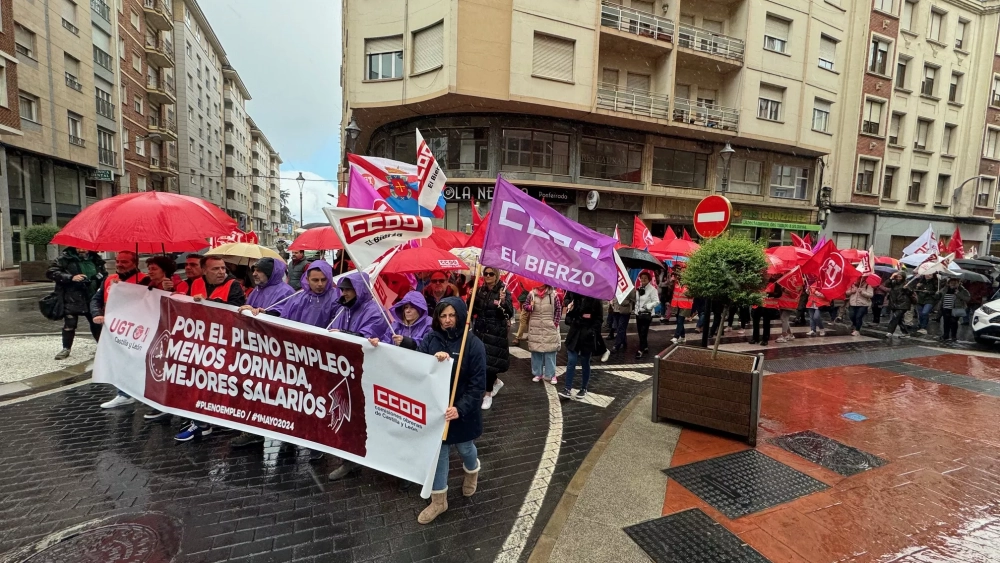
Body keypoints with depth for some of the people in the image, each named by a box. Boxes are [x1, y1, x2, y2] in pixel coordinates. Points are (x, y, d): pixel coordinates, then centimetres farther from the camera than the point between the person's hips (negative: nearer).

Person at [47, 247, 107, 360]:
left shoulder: (95, 258, 8)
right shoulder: (65, 257, -5)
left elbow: (104, 274, 19)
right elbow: (51, 272, -10)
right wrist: (71, 277, -20)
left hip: (92, 298, 3)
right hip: (72, 299, -3)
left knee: (97, 323, 9)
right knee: (69, 324, 3)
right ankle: (66, 348, 21)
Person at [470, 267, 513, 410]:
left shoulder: (503, 291, -9)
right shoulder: (480, 291, 6)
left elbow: (510, 314, -18)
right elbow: (473, 311, 9)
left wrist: (503, 302, -36)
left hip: (496, 333, -5)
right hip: (480, 331, 5)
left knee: (489, 361, -4)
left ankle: (488, 395, 13)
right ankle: (496, 382, 38)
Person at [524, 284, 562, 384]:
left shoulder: (553, 294, -6)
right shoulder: (532, 293, 0)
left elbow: (558, 309, 0)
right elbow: (525, 305, 9)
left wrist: (555, 323, -4)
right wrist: (530, 307, -13)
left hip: (549, 328, -2)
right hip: (535, 328, 2)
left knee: (550, 350, 0)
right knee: (535, 350, 8)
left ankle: (550, 375, 12)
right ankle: (537, 373, 21)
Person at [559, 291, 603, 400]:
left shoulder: (595, 300, -8)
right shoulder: (574, 297, 3)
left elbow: (599, 319, -5)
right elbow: (569, 314, 13)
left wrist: (592, 331, -15)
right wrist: (570, 321, -8)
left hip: (587, 336, -3)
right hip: (574, 334, 3)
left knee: (585, 364, 9)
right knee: (571, 362, -3)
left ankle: (584, 389, 24)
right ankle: (568, 389, 0)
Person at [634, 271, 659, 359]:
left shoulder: (652, 289, -12)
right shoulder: (638, 288, 8)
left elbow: (657, 302, -15)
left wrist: (647, 306, -23)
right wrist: (636, 310, 7)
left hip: (647, 314, -7)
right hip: (638, 313, 7)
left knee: (643, 332, -7)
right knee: (640, 332, 12)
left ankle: (640, 350, -3)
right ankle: (645, 347, 27)